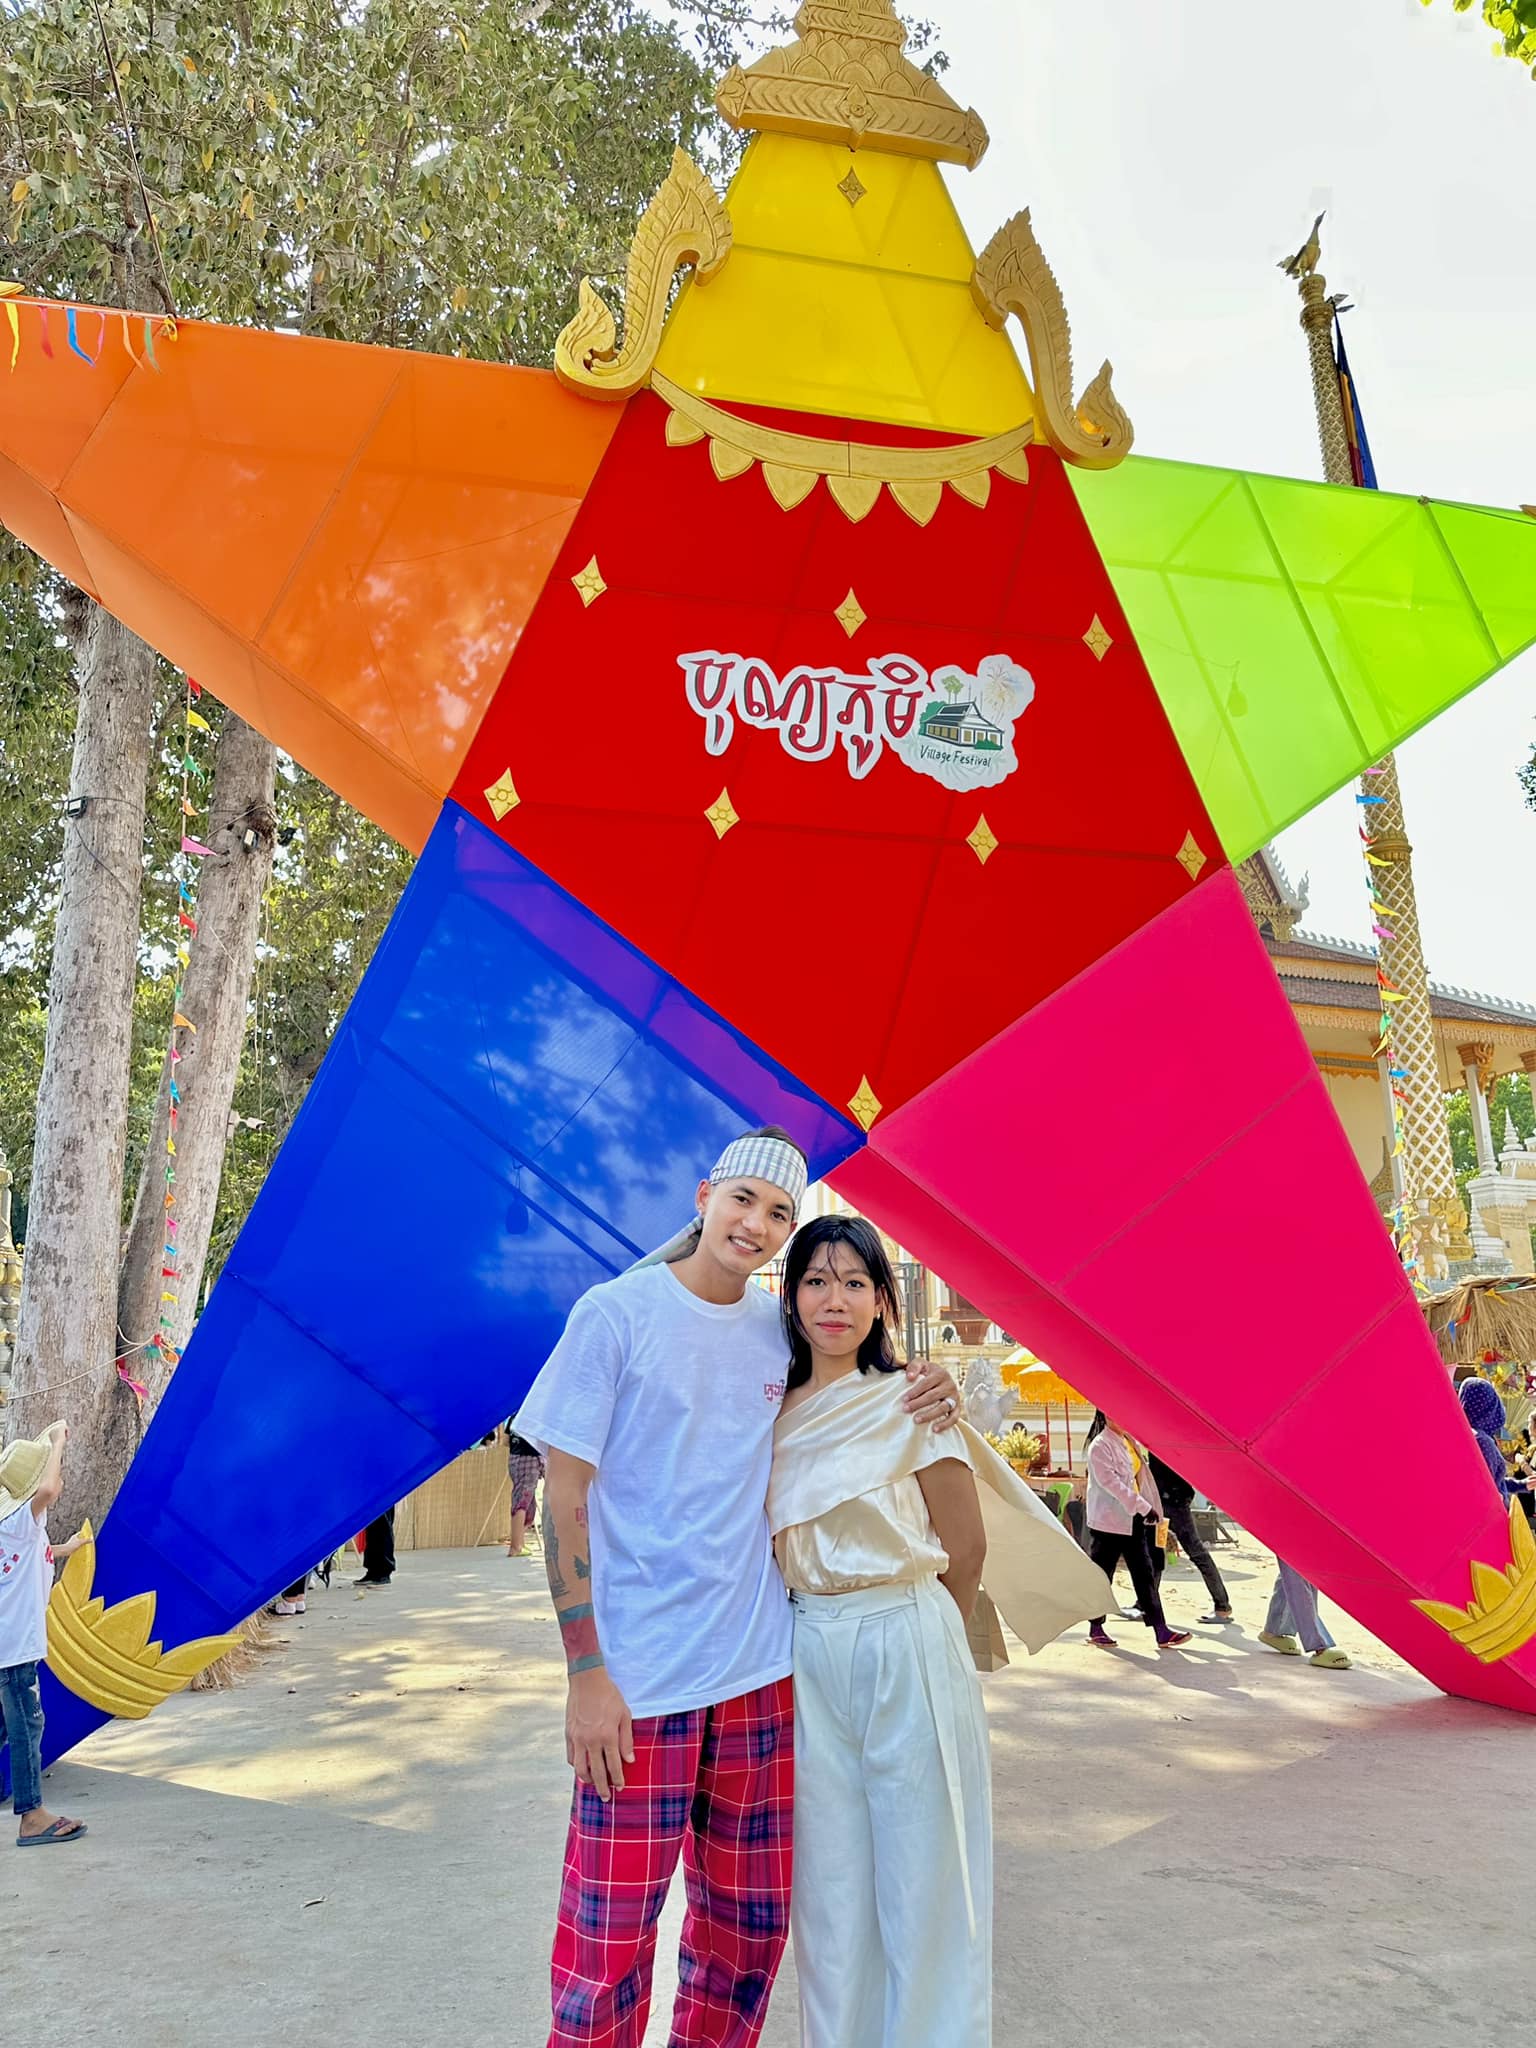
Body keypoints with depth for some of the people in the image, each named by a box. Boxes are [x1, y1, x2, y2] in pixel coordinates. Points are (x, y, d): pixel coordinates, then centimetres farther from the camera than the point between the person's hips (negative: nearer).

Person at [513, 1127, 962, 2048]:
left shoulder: (782, 1328, 4)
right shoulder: (617, 1313, -9)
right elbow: (566, 1497, -9)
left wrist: (923, 1400, -3)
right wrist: (586, 1671, -14)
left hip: (758, 1666, 5)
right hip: (638, 1677, -5)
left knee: (751, 1919, 16)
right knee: (610, 1931, 2)